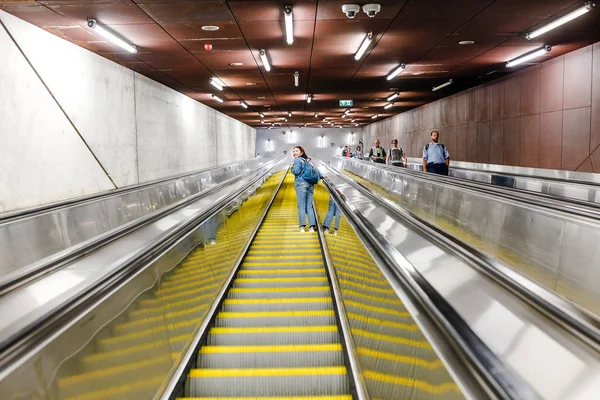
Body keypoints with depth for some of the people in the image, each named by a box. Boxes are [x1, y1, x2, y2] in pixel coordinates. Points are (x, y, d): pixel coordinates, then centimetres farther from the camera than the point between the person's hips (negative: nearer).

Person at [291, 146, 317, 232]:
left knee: (301, 206, -8)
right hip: (310, 184, 7)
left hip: (301, 184, -6)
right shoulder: (307, 160, 21)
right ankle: (312, 227, -3)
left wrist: (292, 167, 8)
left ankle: (302, 227, -14)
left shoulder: (297, 160, 1)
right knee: (309, 206, 4)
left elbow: (296, 171, -10)